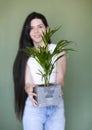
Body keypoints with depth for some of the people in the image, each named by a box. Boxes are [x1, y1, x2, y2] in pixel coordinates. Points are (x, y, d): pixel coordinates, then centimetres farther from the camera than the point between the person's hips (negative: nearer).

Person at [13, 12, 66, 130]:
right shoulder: (26, 54, 2)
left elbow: (60, 78, 0)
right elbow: (27, 83, -3)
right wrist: (30, 90, -26)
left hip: (56, 106, 1)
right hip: (33, 106, 0)